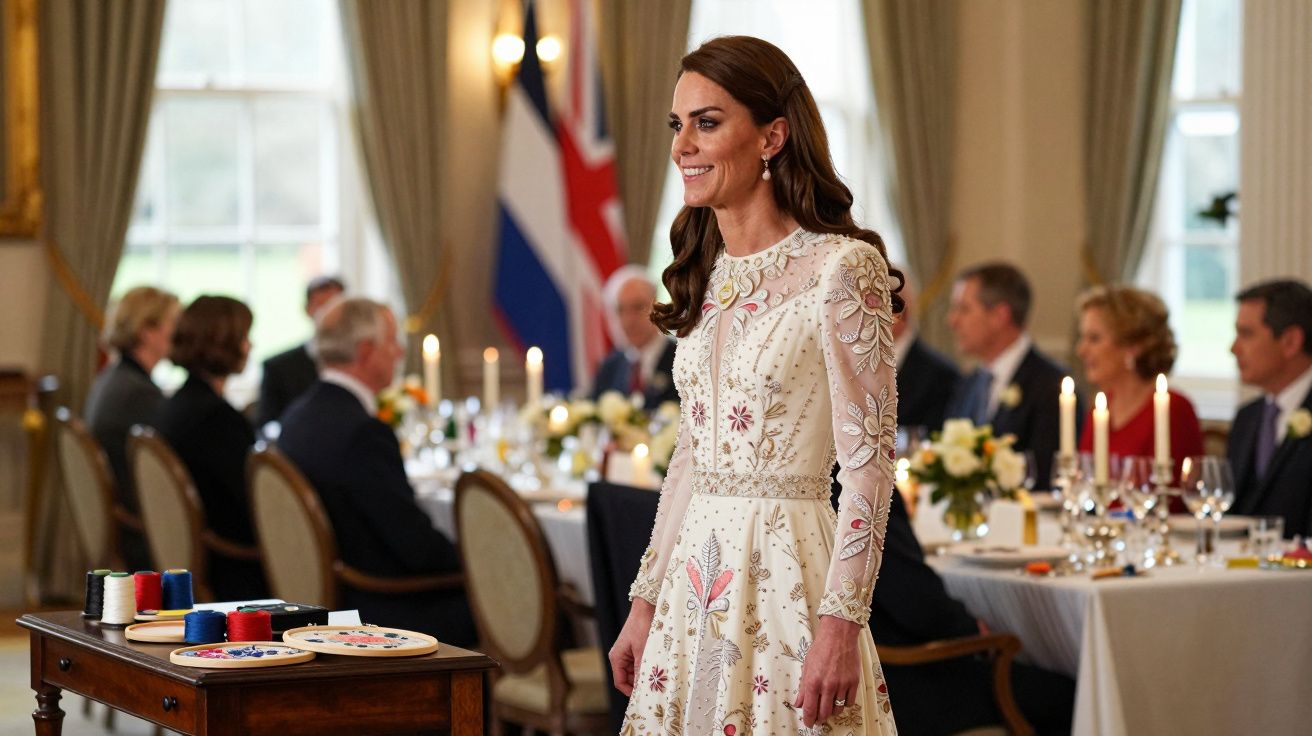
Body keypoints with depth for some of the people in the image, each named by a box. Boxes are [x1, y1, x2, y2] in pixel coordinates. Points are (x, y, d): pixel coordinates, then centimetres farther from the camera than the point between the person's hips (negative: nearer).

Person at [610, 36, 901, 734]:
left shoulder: (842, 269, -11)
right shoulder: (707, 276, 11)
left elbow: (869, 463, -13)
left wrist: (840, 623, -19)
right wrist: (646, 599, 14)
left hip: (787, 571, -7)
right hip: (694, 570, 7)